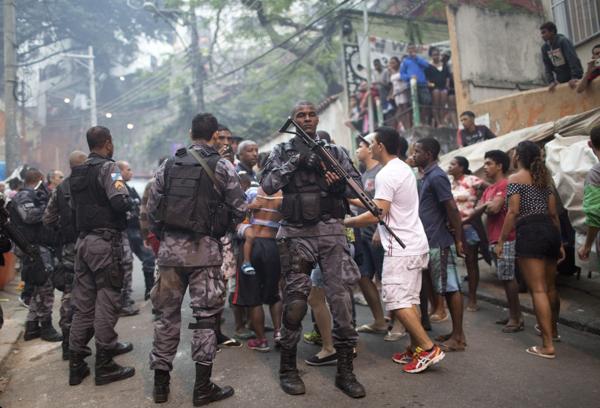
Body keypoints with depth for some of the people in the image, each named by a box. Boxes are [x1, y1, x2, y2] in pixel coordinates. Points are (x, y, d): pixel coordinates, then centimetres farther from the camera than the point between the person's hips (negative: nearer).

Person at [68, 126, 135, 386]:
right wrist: (128, 202, -1)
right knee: (107, 302, -1)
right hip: (106, 241, -8)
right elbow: (120, 202, -20)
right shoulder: (108, 167, -9)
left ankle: (76, 364, 19)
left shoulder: (76, 173, 15)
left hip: (83, 241, 8)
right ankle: (104, 366, 6)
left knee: (82, 303, 12)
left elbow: (76, 205, 14)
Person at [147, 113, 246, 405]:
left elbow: (152, 209, 7)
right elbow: (239, 210, -5)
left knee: (167, 313, 13)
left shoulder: (168, 166, 8)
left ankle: (161, 382, 23)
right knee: (206, 315, 4)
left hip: (170, 247, 4)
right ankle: (203, 387, 11)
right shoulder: (222, 165, -3)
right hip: (204, 248, -4)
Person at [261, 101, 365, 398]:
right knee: (294, 301, 4)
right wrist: (295, 159, -11)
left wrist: (339, 184, -13)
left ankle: (345, 371, 13)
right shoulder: (282, 151, 8)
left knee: (342, 299, -1)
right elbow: (268, 185, -6)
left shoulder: (334, 151, 13)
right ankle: (288, 368, 22)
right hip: (296, 234, -1)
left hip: (331, 231, 2)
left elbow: (357, 185, 8)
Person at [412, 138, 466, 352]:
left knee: (451, 288, -2)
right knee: (447, 288, 13)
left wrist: (458, 240, -16)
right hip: (433, 242, 10)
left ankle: (458, 337, 7)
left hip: (440, 243, -10)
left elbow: (452, 209, -18)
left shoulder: (436, 177, -14)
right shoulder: (428, 176, 16)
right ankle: (456, 333, 23)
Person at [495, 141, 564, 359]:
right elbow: (553, 212, 17)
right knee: (550, 287, 22)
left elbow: (513, 212, -11)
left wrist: (501, 240, -9)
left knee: (538, 290, -6)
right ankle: (552, 328, 42)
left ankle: (548, 346, -4)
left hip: (529, 233, -7)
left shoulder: (515, 178, -2)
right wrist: (559, 242, 21)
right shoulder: (544, 178, 18)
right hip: (550, 230, 7)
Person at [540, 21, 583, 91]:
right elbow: (547, 66, 0)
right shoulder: (544, 48, 3)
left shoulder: (563, 41, -15)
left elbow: (573, 59, -23)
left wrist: (575, 77, -33)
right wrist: (551, 81, -13)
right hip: (560, 81, 5)